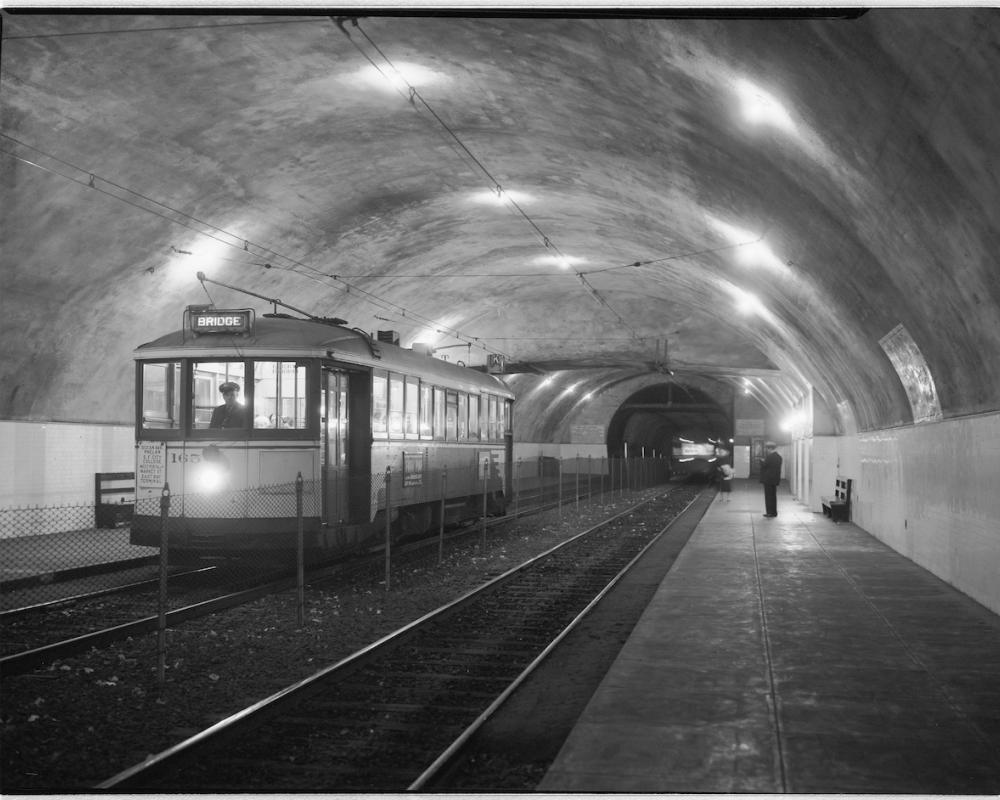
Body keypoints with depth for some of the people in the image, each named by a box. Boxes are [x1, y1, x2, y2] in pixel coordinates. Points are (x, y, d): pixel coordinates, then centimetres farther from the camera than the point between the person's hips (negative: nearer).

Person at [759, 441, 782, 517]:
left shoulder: (769, 457, -18)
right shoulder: (779, 457, 9)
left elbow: (763, 466, -15)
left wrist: (762, 461, 3)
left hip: (768, 480, -8)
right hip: (775, 479, 8)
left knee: (769, 496, -3)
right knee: (773, 496, 14)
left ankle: (770, 512, -2)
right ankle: (774, 512, 18)